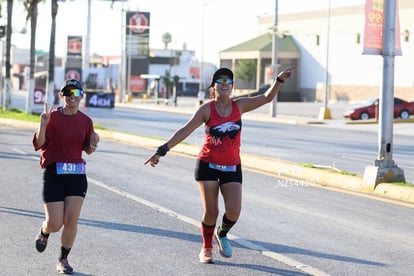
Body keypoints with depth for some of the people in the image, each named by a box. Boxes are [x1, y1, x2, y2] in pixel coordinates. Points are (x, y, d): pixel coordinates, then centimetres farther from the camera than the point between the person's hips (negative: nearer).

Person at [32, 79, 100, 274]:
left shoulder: (86, 121, 5)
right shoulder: (53, 116, -5)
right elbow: (39, 144, -7)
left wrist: (93, 143, -7)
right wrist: (43, 125, -23)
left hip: (77, 174, 3)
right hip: (53, 173, -3)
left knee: (71, 220, -5)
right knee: (55, 223, -5)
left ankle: (63, 259, 13)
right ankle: (43, 233, 33)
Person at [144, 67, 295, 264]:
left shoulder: (239, 105, 0)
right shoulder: (207, 109, -8)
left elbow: (267, 97, -3)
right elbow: (185, 131, -11)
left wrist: (279, 80, -19)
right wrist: (162, 150, -18)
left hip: (232, 168, 2)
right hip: (207, 165, -2)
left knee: (234, 210, -13)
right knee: (211, 211, -5)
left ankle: (222, 234, 21)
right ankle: (206, 249, 20)